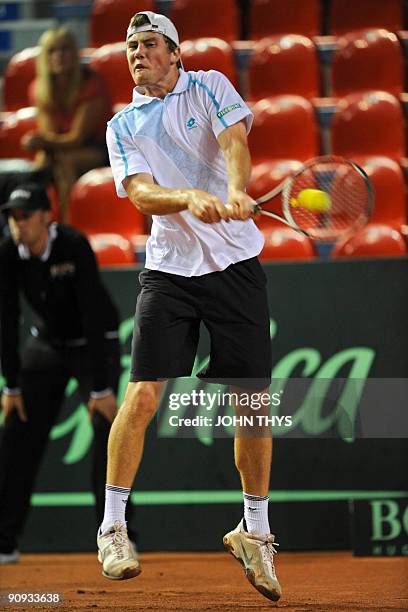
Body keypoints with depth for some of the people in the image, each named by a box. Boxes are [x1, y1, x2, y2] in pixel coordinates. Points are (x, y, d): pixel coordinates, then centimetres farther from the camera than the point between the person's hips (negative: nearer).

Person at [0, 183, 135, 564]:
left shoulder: (74, 247, -29)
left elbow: (94, 317, -32)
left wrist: (101, 388, -35)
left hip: (94, 344, -4)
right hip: (46, 344, 4)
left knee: (107, 432, -19)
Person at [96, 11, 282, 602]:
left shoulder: (210, 88, 5)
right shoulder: (122, 127, 8)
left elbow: (235, 141, -14)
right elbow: (142, 195, -7)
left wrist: (235, 191, -35)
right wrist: (190, 198, -29)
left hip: (236, 265, 0)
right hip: (169, 270, 0)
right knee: (143, 394, -11)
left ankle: (255, 531, 17)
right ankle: (113, 528, 1)